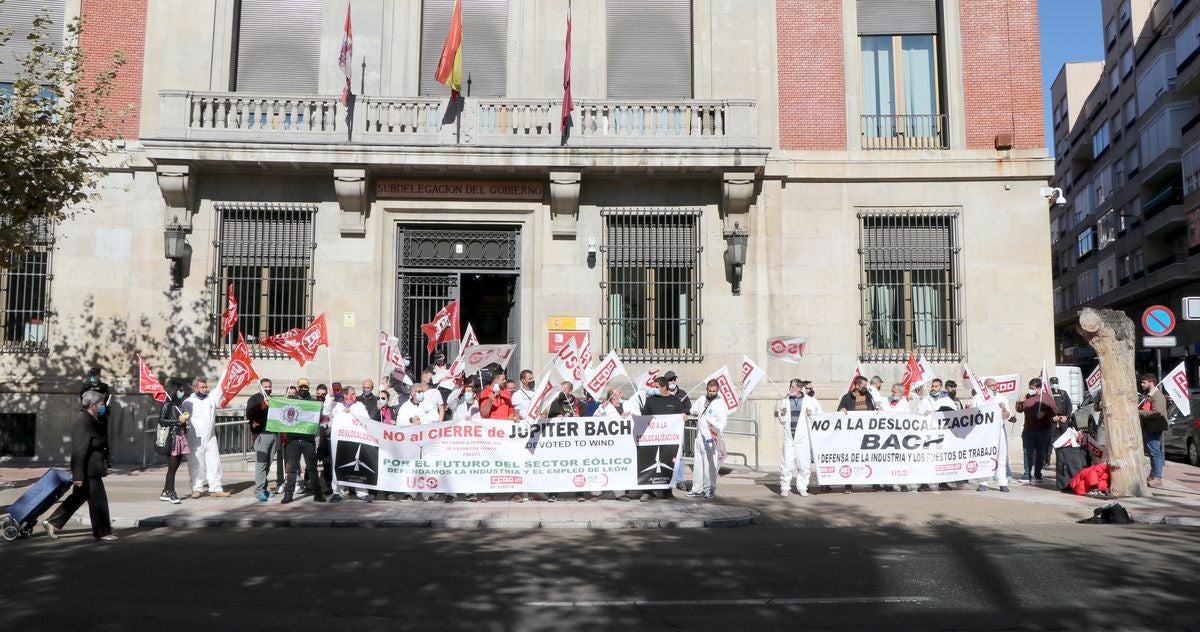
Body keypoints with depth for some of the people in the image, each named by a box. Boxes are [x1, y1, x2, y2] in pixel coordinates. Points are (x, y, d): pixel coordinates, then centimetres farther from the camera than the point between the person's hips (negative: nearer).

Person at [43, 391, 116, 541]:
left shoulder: (91, 420, 12)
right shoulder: (83, 423, -21)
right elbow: (79, 451, -23)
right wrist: (78, 475, -23)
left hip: (90, 469, 10)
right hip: (88, 471, -10)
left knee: (78, 498, 18)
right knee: (98, 500, 0)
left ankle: (52, 523, 24)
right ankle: (102, 531, 11)